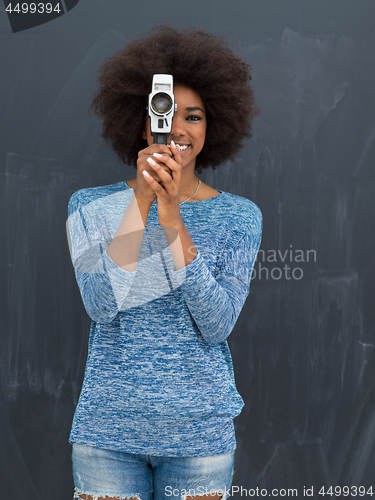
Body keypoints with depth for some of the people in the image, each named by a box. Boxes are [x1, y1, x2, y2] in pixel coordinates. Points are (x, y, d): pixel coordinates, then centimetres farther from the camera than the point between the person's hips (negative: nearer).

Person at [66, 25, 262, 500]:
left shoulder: (238, 216, 1)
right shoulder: (91, 206, 1)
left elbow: (217, 325, -12)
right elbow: (103, 306, -13)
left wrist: (172, 216, -18)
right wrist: (141, 198, -17)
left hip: (198, 430, 0)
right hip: (108, 428, 0)